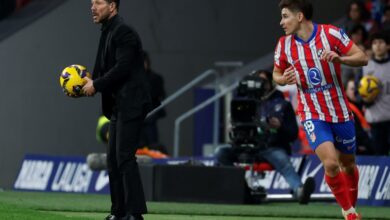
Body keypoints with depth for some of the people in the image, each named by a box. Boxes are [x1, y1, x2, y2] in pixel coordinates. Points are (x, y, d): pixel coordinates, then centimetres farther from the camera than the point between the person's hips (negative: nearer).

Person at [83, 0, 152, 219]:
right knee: (113, 159, 10)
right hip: (118, 106, 10)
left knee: (125, 157, -13)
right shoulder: (108, 33, 16)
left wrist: (96, 85, -14)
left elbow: (122, 68, -21)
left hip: (131, 104, -10)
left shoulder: (124, 32, -13)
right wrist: (89, 84, 1)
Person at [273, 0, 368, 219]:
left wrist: (339, 58, -27)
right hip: (312, 115, 0)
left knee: (348, 164, 14)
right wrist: (284, 79, -10)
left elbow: (363, 58, -9)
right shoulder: (284, 45, -2)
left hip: (341, 113, 0)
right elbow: (277, 74, 14)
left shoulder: (331, 34, -10)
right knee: (331, 163, -20)